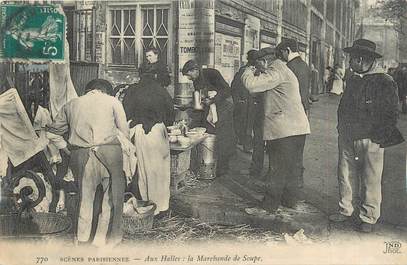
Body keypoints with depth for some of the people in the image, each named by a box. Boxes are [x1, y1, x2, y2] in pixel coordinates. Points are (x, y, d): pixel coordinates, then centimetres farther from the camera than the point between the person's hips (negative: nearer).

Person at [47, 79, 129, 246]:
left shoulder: (70, 105, 17)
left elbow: (53, 131, 19)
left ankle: (83, 240, 21)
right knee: (111, 197, 9)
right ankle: (104, 239, 15)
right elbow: (125, 133, 6)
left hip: (81, 155, 3)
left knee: (85, 197, 13)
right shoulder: (113, 102, 9)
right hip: (109, 152, -2)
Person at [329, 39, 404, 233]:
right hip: (346, 138, 6)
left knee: (370, 181, 3)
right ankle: (345, 210, 27)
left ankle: (368, 218, 14)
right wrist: (342, 129, 15)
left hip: (371, 141, -6)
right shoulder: (352, 80, 13)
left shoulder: (384, 82, -7)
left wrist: (380, 137, -11)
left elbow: (391, 113, -6)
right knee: (345, 176, 12)